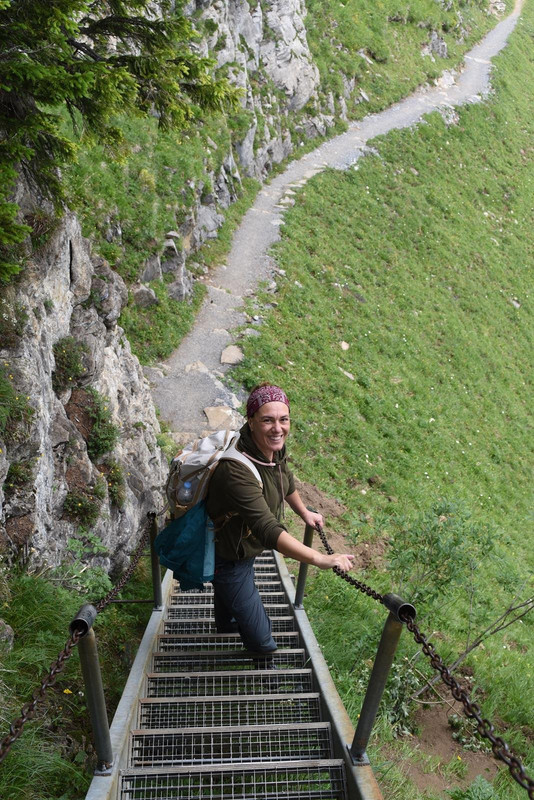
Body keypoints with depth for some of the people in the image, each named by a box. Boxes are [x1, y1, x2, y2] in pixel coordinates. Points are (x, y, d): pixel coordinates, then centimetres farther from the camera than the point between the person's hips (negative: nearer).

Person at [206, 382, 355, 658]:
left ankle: (225, 626, 71)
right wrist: (320, 559, -53)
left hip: (244, 547, 8)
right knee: (261, 640, 2)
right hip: (229, 560, -8)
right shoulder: (237, 470, -43)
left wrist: (304, 513, 19)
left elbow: (285, 479, 8)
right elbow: (269, 530, -48)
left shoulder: (274, 447, -15)